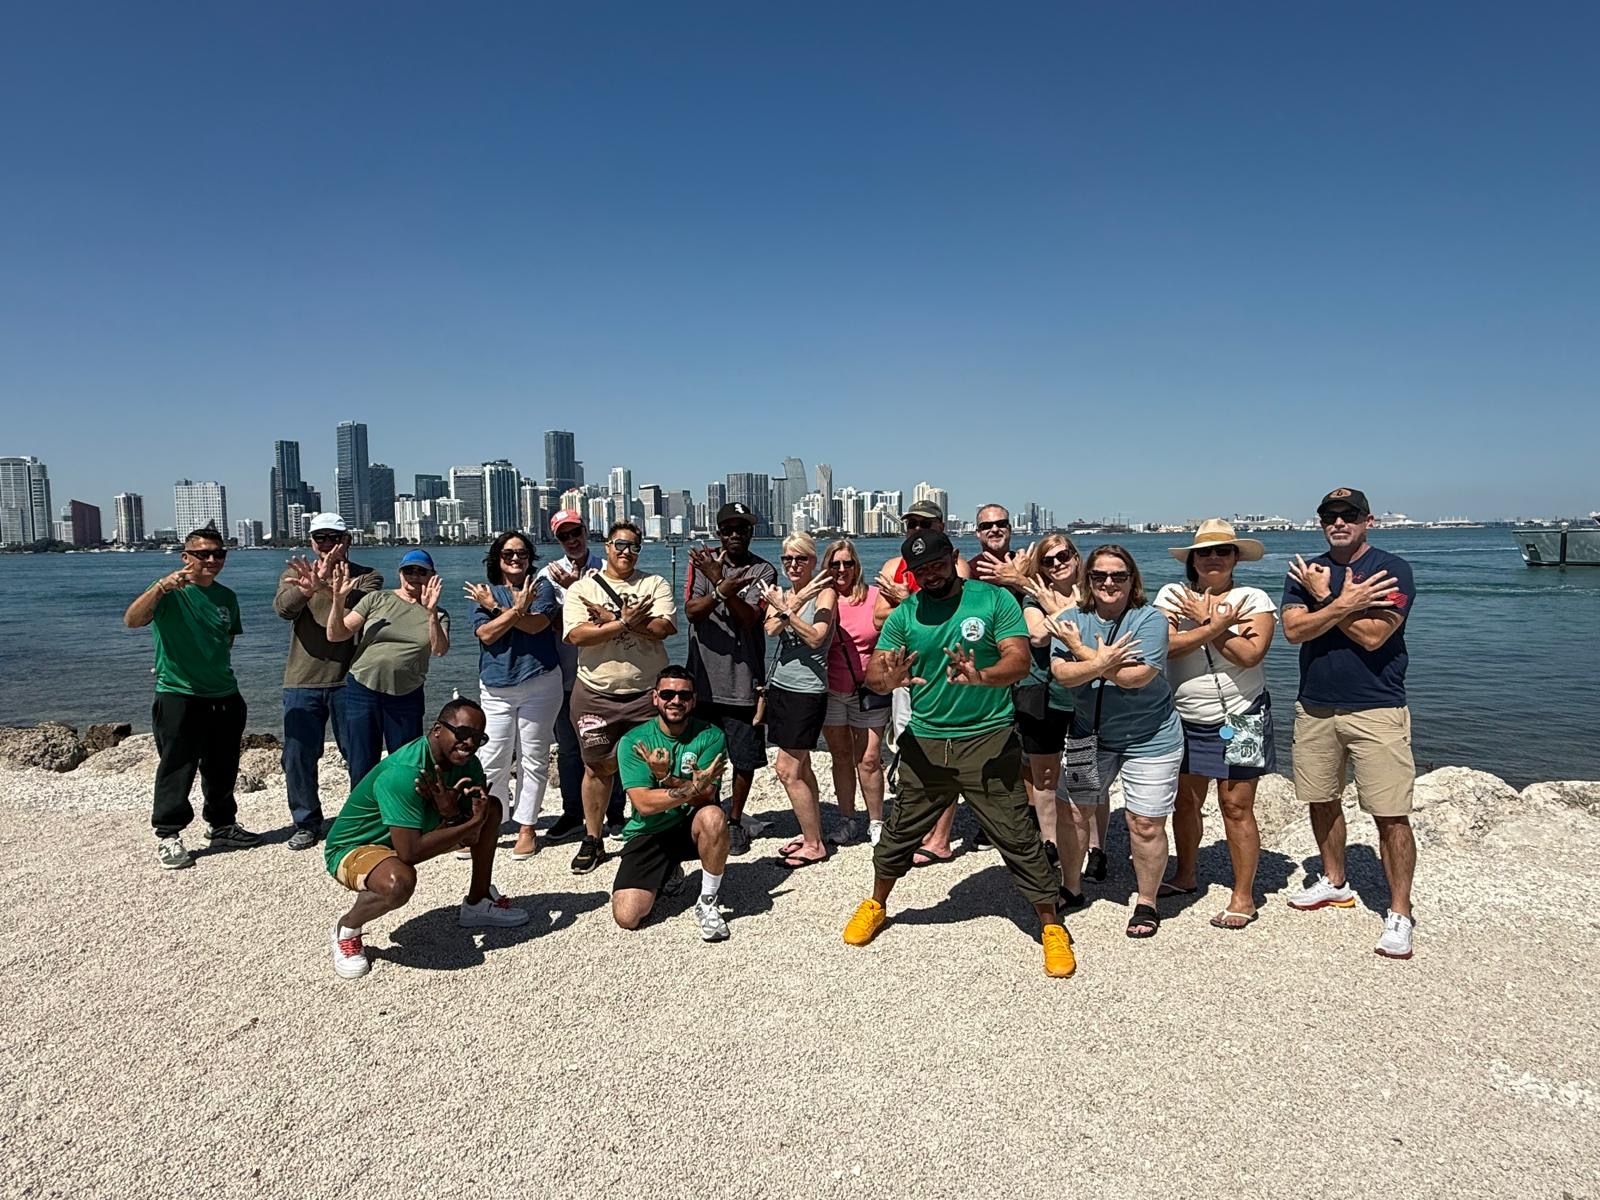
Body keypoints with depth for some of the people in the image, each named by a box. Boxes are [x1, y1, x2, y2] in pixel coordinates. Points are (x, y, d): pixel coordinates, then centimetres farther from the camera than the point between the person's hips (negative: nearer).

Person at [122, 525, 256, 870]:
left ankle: (222, 825, 32)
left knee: (223, 769, 16)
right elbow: (131, 620, -27)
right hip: (178, 696, -6)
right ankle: (168, 836, 10)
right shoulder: (171, 593, -10)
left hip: (224, 696, 6)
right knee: (176, 771, -1)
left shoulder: (227, 596, 9)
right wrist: (161, 586, -40)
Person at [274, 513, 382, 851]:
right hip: (302, 683, 2)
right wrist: (307, 587, -34)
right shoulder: (295, 574, 8)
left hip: (348, 680, -2)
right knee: (298, 757, 6)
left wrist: (326, 584, -36)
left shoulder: (366, 577, 3)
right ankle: (306, 824, 21)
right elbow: (283, 608, -12)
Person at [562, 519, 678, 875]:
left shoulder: (655, 584, 3)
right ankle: (592, 840, 24)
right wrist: (625, 622, -19)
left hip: (646, 692, 0)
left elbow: (664, 628, -13)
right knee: (597, 766, 9)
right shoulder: (581, 588, 2)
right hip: (596, 694, 0)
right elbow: (577, 635, -14)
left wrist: (611, 618, -15)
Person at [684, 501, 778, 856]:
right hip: (703, 679, 1)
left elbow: (749, 618, -14)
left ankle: (735, 820, 26)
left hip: (744, 683, -1)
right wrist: (722, 589, -26)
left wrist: (718, 581, -25)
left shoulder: (762, 570, -1)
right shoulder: (701, 562, 4)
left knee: (745, 759, 7)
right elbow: (691, 611, -8)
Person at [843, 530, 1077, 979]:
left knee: (1018, 837, 2)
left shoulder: (995, 600, -5)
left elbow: (1020, 660, -15)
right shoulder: (904, 614, 3)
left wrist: (981, 676, -36)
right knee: (900, 833, 16)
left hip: (988, 741, -3)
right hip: (924, 743, 3)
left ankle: (1052, 927, 20)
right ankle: (875, 906, 38)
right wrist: (889, 679, -28)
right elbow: (873, 672, -3)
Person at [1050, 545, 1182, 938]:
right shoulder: (1073, 619, -3)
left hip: (1149, 739, -4)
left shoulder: (1150, 619, -14)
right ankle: (1071, 888, 32)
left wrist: (1082, 650, -21)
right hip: (1088, 734, 4)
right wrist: (1102, 662, -30)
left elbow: (1136, 676, -27)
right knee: (1072, 813, 11)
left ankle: (1147, 902, 22)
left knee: (1145, 824, 1)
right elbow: (1062, 673, -15)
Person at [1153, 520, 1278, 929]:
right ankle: (1185, 876, 36)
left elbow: (1251, 654, -21)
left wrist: (1206, 623, -16)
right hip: (1185, 720, 3)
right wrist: (1216, 626, -20)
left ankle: (1244, 897, 15)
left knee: (1236, 807, 1)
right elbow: (1163, 647, -17)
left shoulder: (1254, 599, -6)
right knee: (1185, 802, 16)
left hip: (1239, 720, -3)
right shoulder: (1172, 595, -1)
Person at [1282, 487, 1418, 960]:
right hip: (1315, 708, 5)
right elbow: (1294, 629, -8)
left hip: (1376, 709, -5)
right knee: (1321, 801, 17)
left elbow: (1373, 635, -18)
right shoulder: (1307, 571, 7)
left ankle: (1399, 913, 7)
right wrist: (1345, 602, -17)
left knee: (1391, 814, -5)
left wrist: (1326, 597, -10)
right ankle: (1335, 882, 36)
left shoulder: (1391, 568, -6)